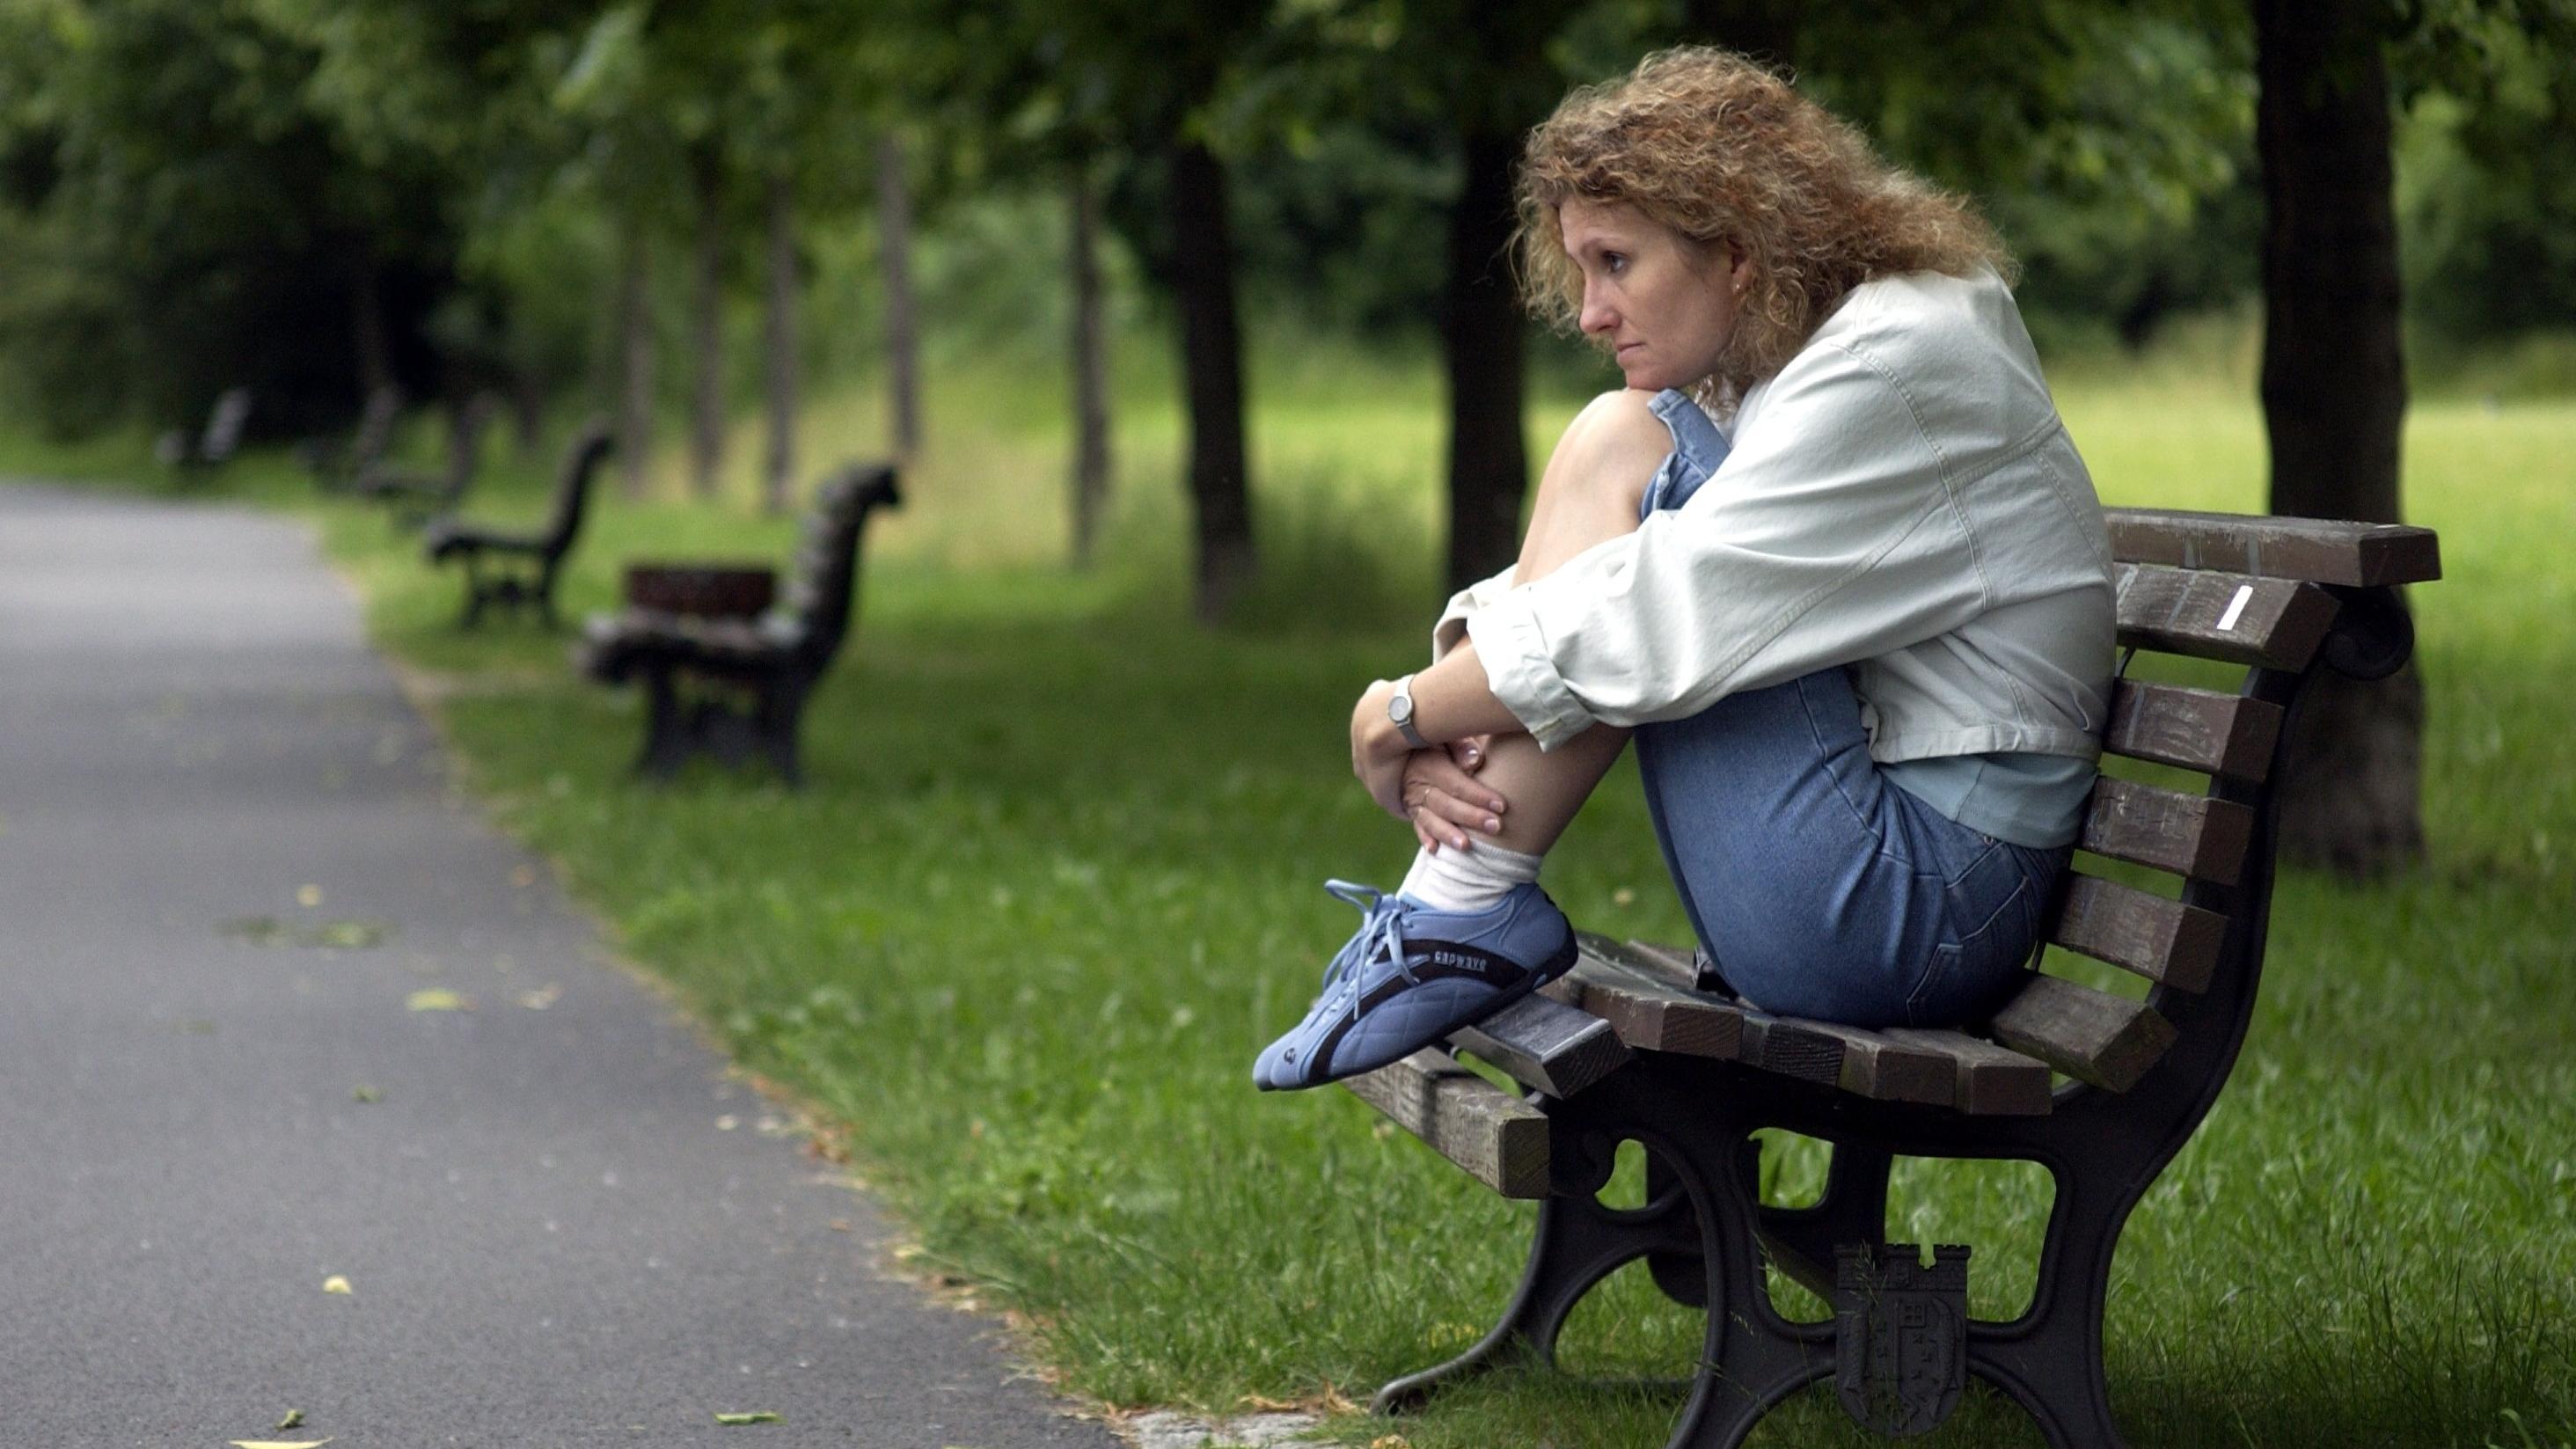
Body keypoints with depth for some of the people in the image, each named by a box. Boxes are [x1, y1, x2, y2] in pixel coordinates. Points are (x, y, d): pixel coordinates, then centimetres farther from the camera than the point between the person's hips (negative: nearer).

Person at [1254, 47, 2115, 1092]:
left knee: (1625, 447, -13)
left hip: (1921, 911, -10)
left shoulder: (1899, 362, -14)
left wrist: (1403, 715, -12)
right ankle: (1459, 910, -8)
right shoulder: (1763, 372, 15)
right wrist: (1448, 728, -11)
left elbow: (1667, 617, -22)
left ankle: (1465, 916, -15)